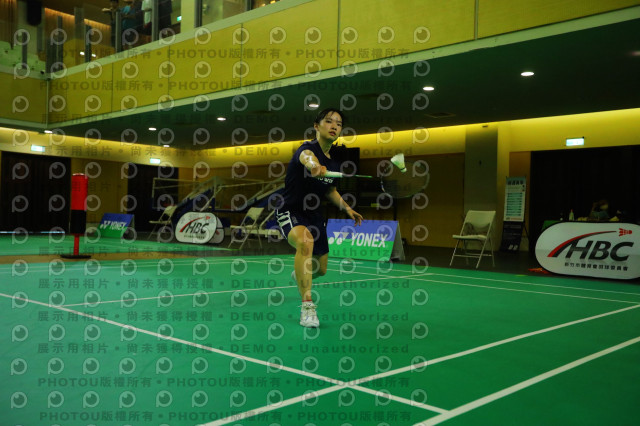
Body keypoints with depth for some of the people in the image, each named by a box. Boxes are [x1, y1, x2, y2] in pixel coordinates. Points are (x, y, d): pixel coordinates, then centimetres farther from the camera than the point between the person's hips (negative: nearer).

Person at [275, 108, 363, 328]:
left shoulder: (334, 163, 4)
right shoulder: (307, 149, -19)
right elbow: (306, 157, -47)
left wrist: (347, 208, 8)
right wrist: (313, 165, -70)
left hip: (314, 215, 7)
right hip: (290, 212, -7)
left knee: (321, 269, 14)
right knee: (305, 241, -39)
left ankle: (300, 273, 54)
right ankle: (307, 307, -35)